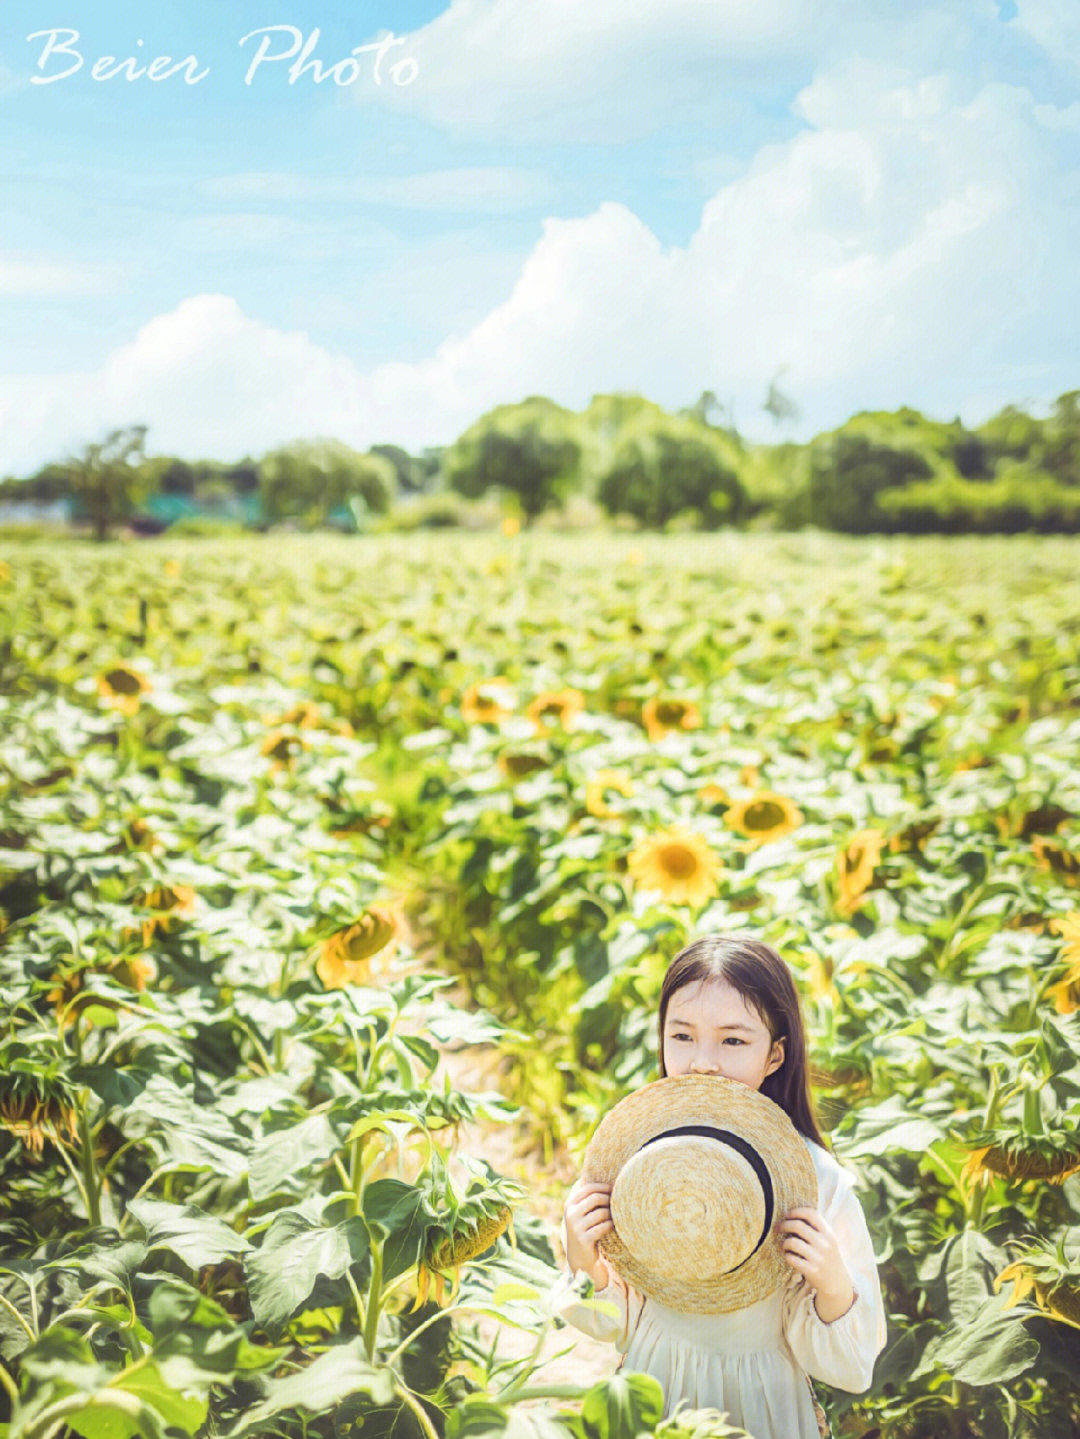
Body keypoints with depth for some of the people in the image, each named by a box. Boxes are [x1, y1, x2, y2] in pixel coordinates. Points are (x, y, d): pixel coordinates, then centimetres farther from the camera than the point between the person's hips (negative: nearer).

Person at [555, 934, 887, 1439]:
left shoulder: (818, 1182, -20)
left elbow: (850, 1365, -12)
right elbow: (616, 1323, -2)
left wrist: (833, 1291, -31)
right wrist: (586, 1270, -21)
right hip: (650, 1396, 2)